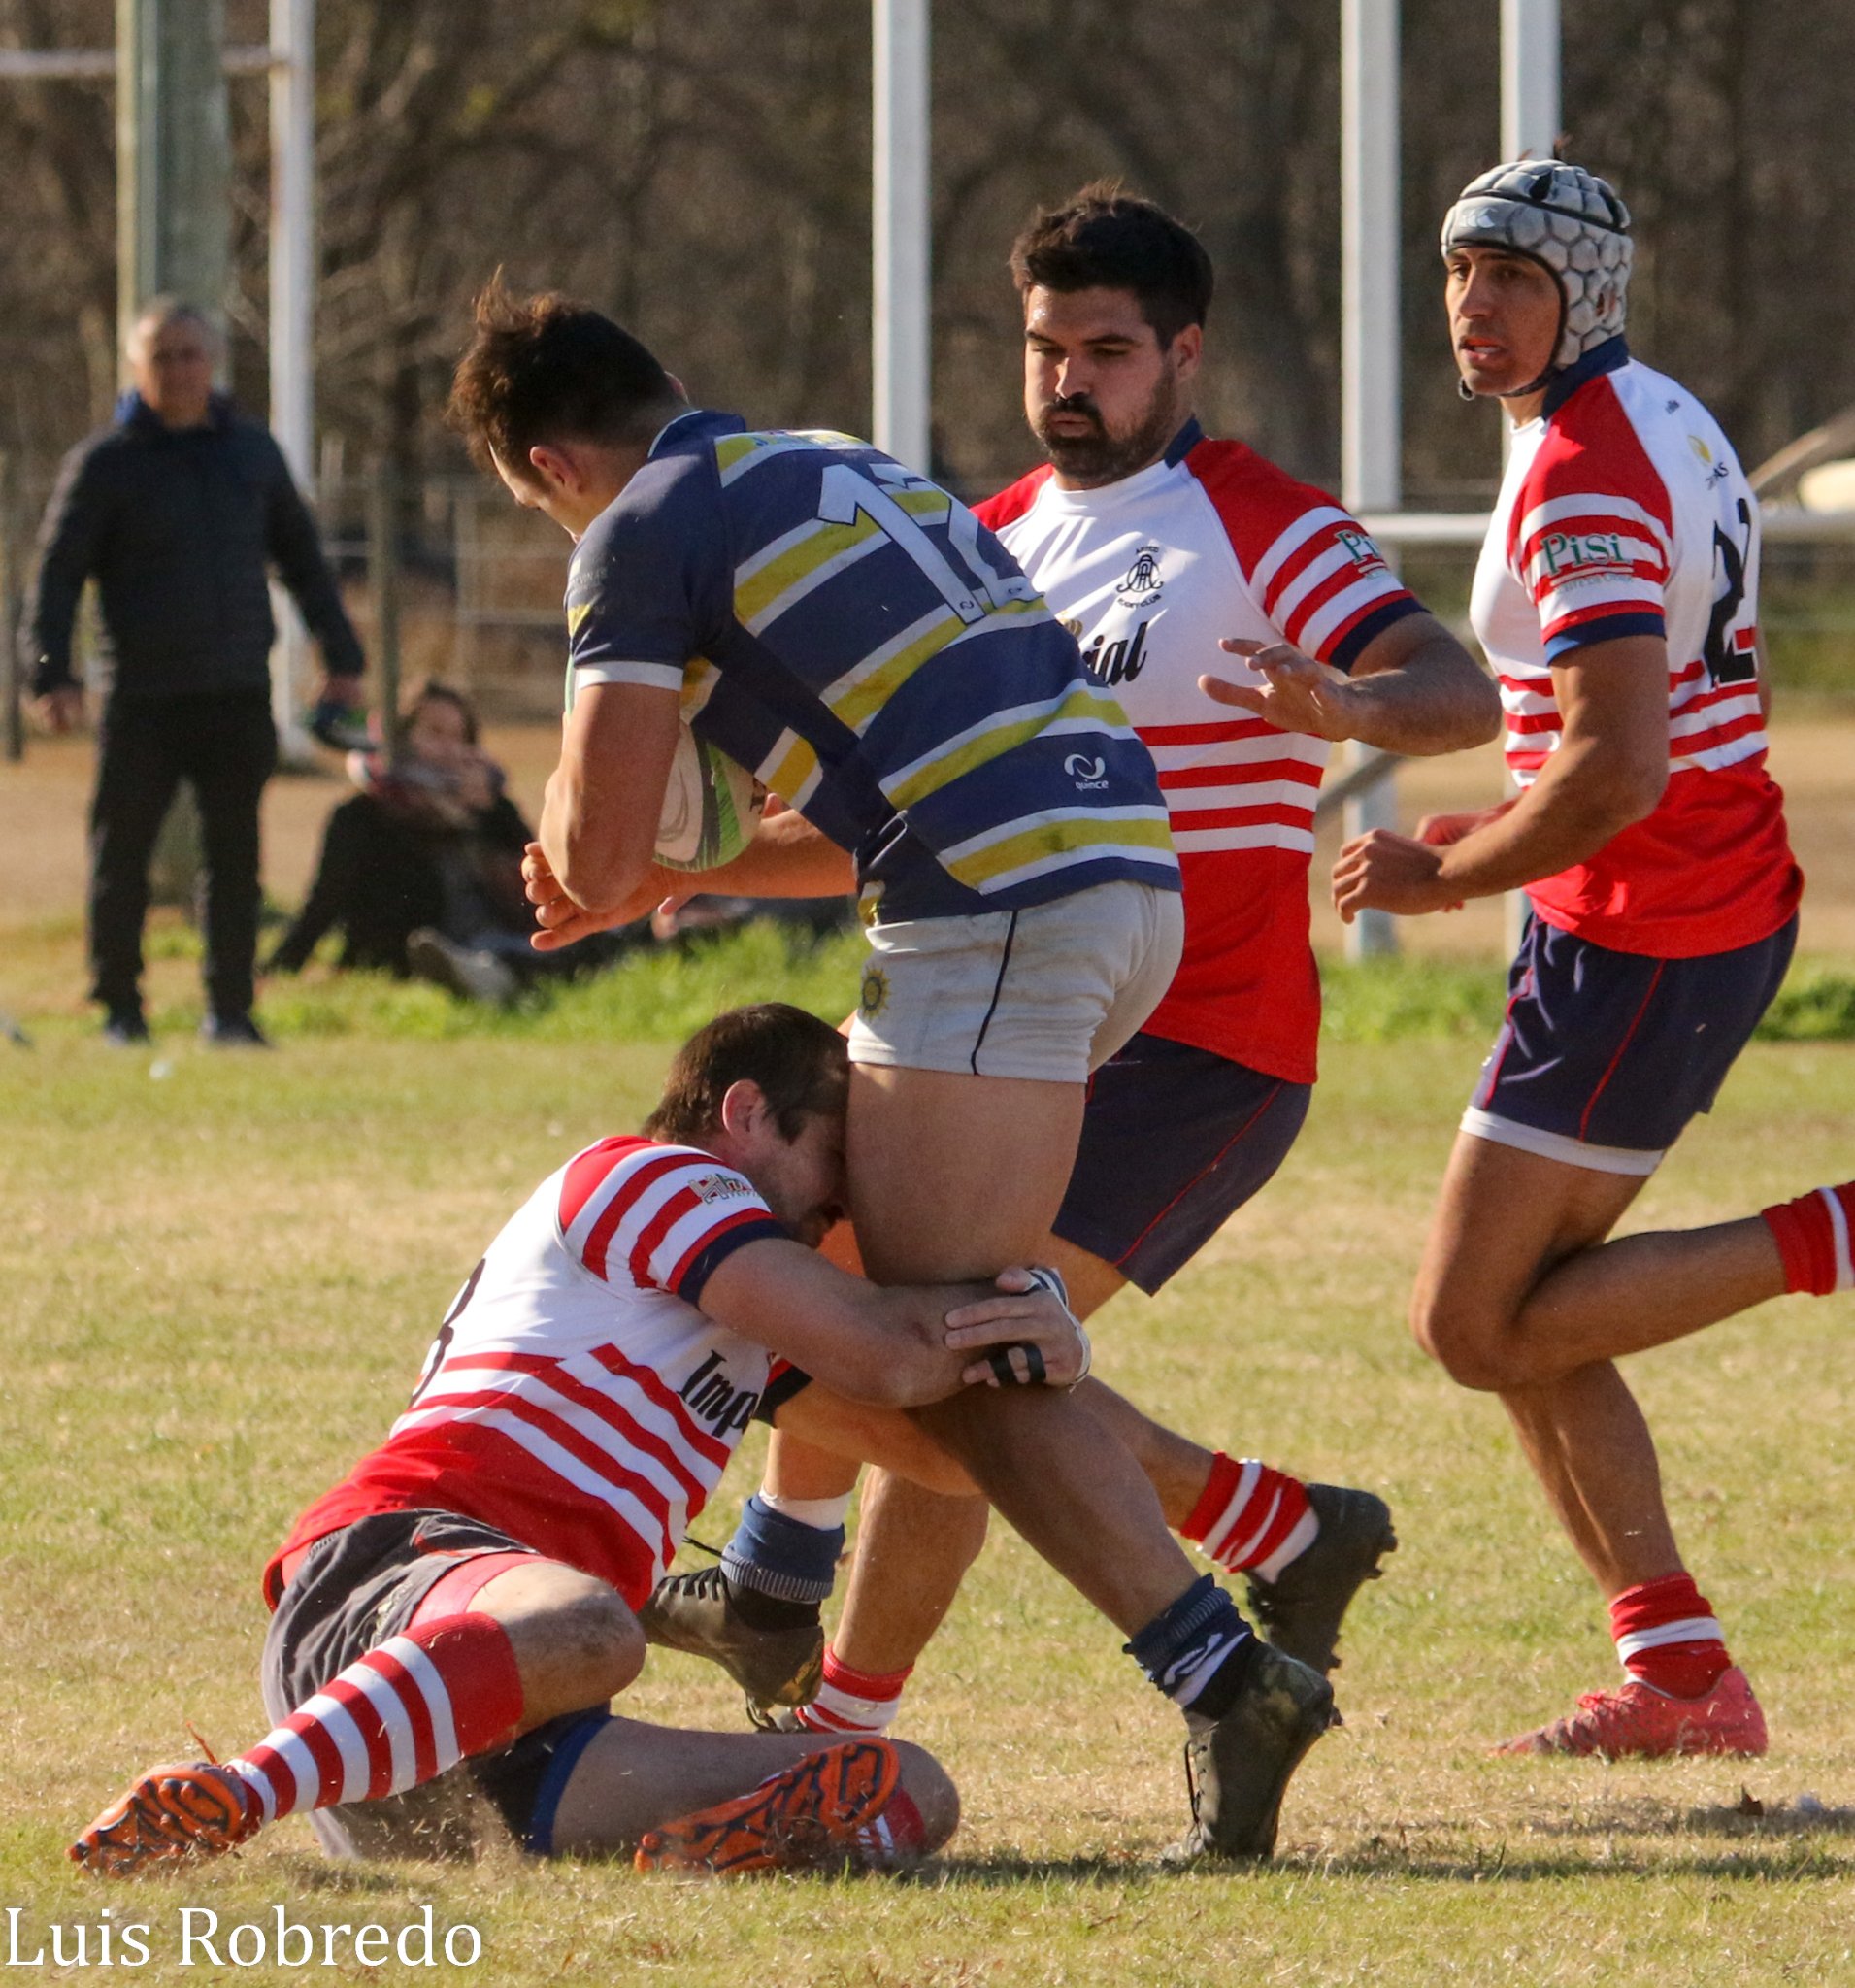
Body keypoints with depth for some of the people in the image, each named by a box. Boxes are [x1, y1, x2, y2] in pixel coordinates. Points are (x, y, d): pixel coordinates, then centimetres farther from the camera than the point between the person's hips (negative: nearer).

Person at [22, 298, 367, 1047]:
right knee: (120, 859, 0)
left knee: (235, 860, 4)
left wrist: (341, 655, 16)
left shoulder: (252, 452, 11)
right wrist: (51, 673, -17)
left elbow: (302, 558, 20)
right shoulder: (104, 464, -1)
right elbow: (57, 571, -4)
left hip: (239, 696, 3)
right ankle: (120, 1007, 12)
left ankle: (229, 1008, 12)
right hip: (143, 699, -3)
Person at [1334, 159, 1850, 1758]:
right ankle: (1682, 1675, 9)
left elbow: (1619, 772, -27)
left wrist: (1445, 877, -13)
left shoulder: (1587, 475, -19)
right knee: (1517, 1320, 12)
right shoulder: (1671, 428, 13)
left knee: (1478, 1324, -4)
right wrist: (1510, 824, 15)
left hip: (1641, 941, -10)